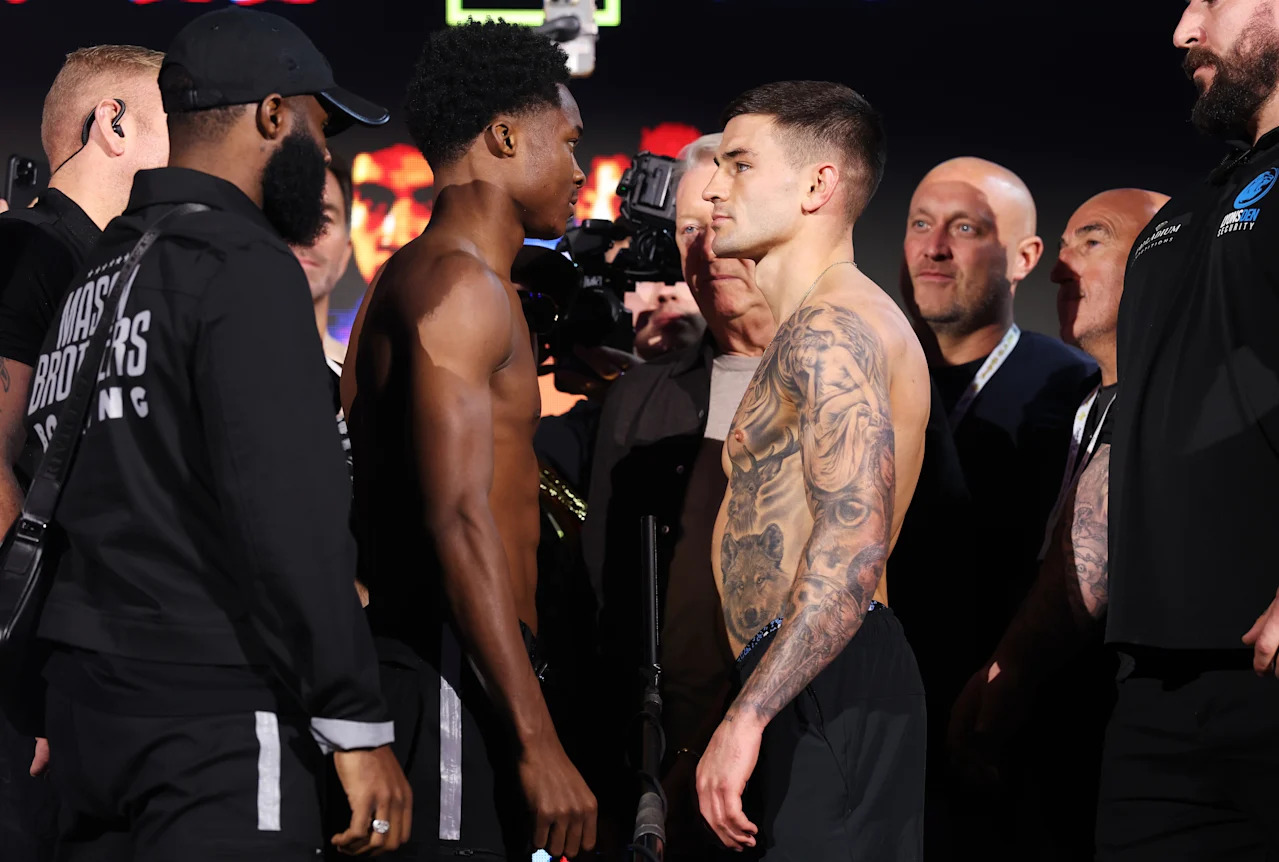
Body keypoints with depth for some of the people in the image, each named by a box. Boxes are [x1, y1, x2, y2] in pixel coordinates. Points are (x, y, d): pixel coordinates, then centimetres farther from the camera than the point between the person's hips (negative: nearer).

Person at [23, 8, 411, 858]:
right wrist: (357, 724, -17)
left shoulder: (93, 275, 17)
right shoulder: (245, 267, -10)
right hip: (214, 722, -9)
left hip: (87, 701, 9)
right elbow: (288, 508, -18)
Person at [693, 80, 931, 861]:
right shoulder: (854, 322, 24)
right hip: (815, 694, 11)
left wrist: (747, 716, -27)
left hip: (826, 698, -11)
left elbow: (851, 547, -24)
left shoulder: (829, 330, -11)